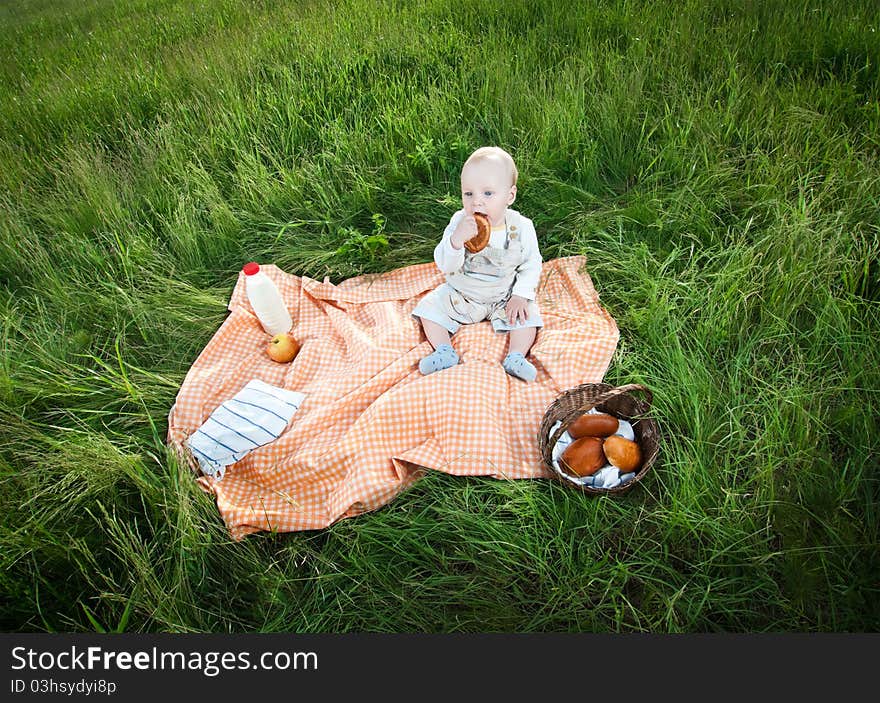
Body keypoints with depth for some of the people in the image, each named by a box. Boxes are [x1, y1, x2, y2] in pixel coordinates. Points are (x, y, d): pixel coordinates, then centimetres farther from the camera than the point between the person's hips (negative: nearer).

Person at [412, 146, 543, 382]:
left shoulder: (521, 228, -16)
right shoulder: (459, 222, -18)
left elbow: (531, 264, -4)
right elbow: (444, 265, -22)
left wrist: (520, 295, -17)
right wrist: (457, 239, -41)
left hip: (505, 297, -1)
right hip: (460, 294, 1)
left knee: (528, 315, -20)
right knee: (429, 307, -12)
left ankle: (515, 357, -13)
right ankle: (445, 353, -12)